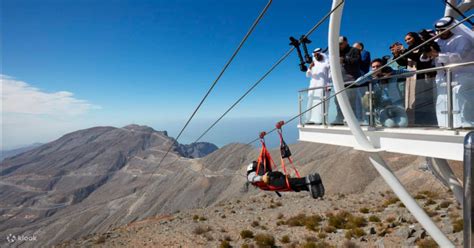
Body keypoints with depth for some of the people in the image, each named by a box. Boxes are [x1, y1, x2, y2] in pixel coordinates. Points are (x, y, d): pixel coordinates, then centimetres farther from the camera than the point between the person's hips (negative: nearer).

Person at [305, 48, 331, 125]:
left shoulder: (327, 62, 6)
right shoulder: (313, 64, 19)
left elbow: (330, 74, -1)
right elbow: (308, 75, 13)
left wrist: (327, 84, -14)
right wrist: (310, 68, -6)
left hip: (322, 85, -5)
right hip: (313, 85, 5)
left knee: (321, 101, -13)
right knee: (311, 102, -1)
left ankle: (320, 120, -16)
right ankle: (311, 119, -2)